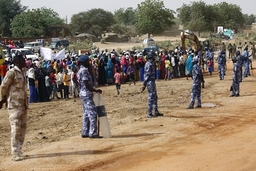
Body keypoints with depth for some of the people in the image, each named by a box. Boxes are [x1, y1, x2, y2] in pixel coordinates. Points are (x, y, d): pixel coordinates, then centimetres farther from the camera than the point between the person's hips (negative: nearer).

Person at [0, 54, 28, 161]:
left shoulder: (22, 73, 14)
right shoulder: (11, 72, -11)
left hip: (23, 104, 8)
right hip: (14, 105, -8)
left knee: (22, 127, 9)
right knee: (15, 128, -7)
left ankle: (18, 151, 18)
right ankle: (15, 154, -4)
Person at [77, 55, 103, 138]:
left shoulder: (81, 70, 17)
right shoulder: (84, 70, -15)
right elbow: (86, 84, -20)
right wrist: (96, 90, -16)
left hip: (85, 94, 11)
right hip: (87, 94, -11)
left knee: (87, 113, 13)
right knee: (92, 113, -11)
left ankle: (85, 132, 17)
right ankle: (93, 133, -11)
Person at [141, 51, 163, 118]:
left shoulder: (150, 64, 14)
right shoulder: (149, 64, -17)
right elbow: (147, 75, -20)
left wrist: (144, 85, 19)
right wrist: (144, 85, -21)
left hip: (152, 82, 11)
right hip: (150, 82, -11)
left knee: (155, 97, 16)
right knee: (151, 98, -5)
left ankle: (156, 112, 23)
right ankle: (149, 114, 1)